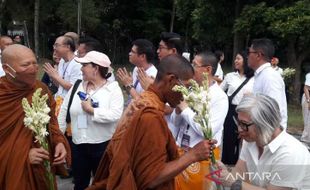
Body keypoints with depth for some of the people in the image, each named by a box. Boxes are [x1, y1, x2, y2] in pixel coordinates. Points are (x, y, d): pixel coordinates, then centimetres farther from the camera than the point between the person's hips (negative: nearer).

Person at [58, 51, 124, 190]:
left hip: (104, 146, -4)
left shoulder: (113, 88, -9)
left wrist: (91, 110, -18)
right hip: (78, 146, 4)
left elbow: (115, 115, -23)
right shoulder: (77, 87, 5)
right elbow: (63, 113, 7)